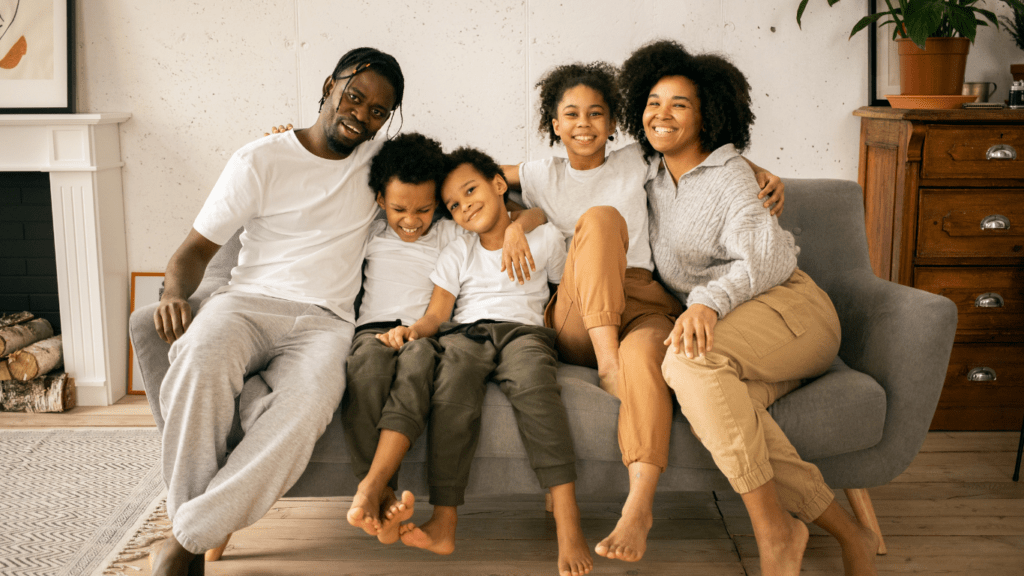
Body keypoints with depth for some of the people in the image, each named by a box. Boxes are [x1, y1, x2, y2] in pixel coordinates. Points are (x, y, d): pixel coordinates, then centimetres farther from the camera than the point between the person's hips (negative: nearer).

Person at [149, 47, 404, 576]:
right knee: (199, 364, -38)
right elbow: (195, 249, 6)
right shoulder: (261, 161, 5)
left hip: (324, 322, 1)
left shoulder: (379, 161, 15)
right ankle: (185, 516, -22)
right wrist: (174, 293, -15)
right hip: (248, 302, -1)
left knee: (310, 399, -36)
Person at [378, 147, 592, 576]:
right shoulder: (457, 254, 22)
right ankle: (444, 524, -36)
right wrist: (412, 330, -10)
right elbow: (436, 314, 11)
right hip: (465, 333, 2)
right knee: (453, 395, -34)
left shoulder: (545, 239, 19)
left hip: (523, 329, -2)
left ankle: (567, 525, -44)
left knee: (533, 383, -38)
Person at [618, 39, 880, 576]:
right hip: (724, 324, 5)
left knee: (689, 359, -37)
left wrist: (708, 301, -34)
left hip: (788, 306, -5)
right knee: (727, 414, -33)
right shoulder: (650, 176, 17)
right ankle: (848, 533, -23)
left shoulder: (728, 175, -2)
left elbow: (764, 258, -16)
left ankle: (774, 530, -31)